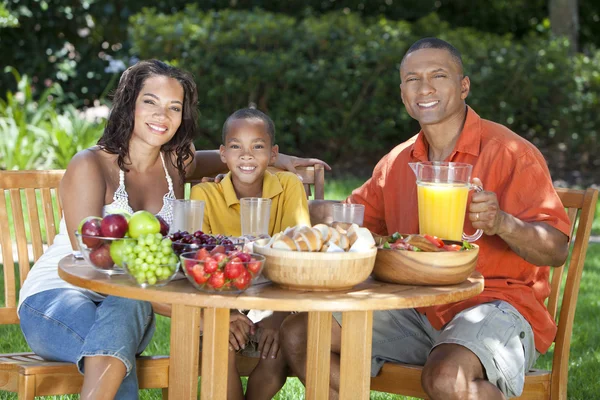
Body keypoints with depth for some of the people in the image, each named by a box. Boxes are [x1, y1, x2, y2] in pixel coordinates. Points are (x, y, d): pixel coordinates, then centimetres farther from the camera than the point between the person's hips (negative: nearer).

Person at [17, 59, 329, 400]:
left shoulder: (177, 164, 6)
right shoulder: (89, 166, -12)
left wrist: (273, 159, 8)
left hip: (129, 303, 4)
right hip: (54, 296, -4)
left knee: (130, 306, -35)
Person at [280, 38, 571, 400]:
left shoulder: (509, 152, -7)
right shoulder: (397, 163, 13)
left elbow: (556, 250, -14)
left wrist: (502, 223, -33)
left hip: (495, 303, -6)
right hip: (415, 309, 7)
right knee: (298, 335, -6)